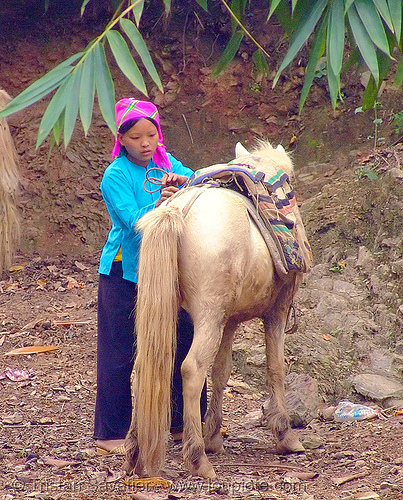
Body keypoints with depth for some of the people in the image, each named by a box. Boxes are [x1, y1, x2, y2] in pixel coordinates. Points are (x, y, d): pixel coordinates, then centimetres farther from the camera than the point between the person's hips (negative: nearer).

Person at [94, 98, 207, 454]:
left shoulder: (166, 163, 5)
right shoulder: (116, 176, -12)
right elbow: (133, 221, -24)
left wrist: (182, 180, -24)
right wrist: (158, 205, -44)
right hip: (124, 273, -6)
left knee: (186, 338, 8)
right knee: (120, 352, -3)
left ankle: (186, 422, 23)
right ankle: (109, 434, 6)